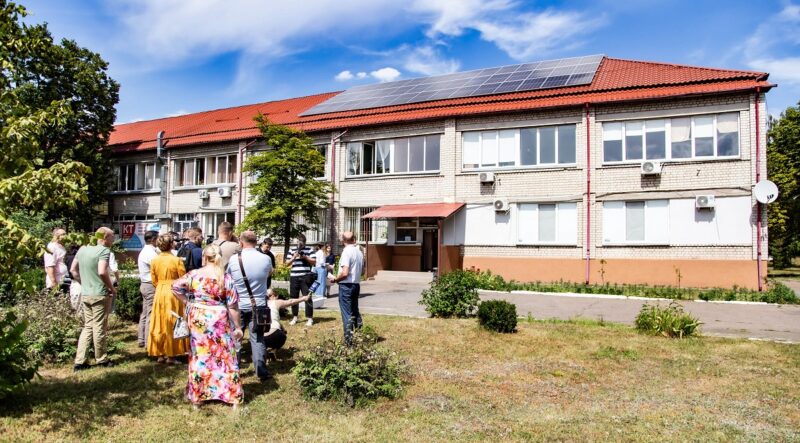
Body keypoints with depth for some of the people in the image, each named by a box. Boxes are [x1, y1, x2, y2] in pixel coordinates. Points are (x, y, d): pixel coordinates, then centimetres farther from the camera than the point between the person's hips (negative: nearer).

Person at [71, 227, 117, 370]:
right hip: (100, 295, -7)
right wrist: (112, 288, -14)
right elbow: (102, 272, -26)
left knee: (88, 326, 15)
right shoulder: (104, 250, -15)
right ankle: (101, 359, 17)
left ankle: (79, 361, 12)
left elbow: (73, 270, 14)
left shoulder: (82, 249, 9)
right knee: (100, 328, 5)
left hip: (85, 294, 7)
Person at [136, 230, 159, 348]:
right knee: (151, 314, -5)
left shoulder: (145, 251, 15)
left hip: (145, 285, 10)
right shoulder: (151, 253, -18)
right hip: (151, 286, -10)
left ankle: (141, 339, 21)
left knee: (145, 313, 14)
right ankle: (149, 341, -1)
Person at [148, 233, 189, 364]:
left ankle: (160, 354, 17)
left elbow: (154, 280, 6)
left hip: (159, 293, 4)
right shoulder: (177, 260, -12)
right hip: (173, 293, -4)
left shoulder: (154, 261, 1)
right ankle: (171, 356, 6)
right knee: (172, 324, 3)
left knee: (159, 324, 12)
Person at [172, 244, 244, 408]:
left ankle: (197, 396, 24)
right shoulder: (226, 278, -10)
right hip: (219, 320, -2)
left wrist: (187, 302, 10)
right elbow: (232, 306, -9)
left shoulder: (194, 274, -5)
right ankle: (233, 396, 14)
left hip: (197, 319, 2)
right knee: (225, 356, 8)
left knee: (199, 356, 14)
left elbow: (175, 287, 3)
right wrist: (238, 327, -2)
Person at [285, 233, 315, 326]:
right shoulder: (292, 250, 12)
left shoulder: (309, 250, 6)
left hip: (305, 277, -3)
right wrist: (294, 257, -8)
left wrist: (305, 257, -12)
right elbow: (287, 262, 9)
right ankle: (294, 317, 20)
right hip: (294, 277, 3)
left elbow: (314, 262, 1)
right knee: (294, 297, 8)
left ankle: (310, 318, 2)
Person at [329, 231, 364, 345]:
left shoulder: (346, 252, -17)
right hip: (356, 284, 7)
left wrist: (335, 279, -7)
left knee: (347, 313, -1)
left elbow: (344, 273, -22)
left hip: (346, 285, -7)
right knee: (355, 311, 19)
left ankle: (348, 340, 2)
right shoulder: (359, 252, 6)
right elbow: (362, 270, 16)